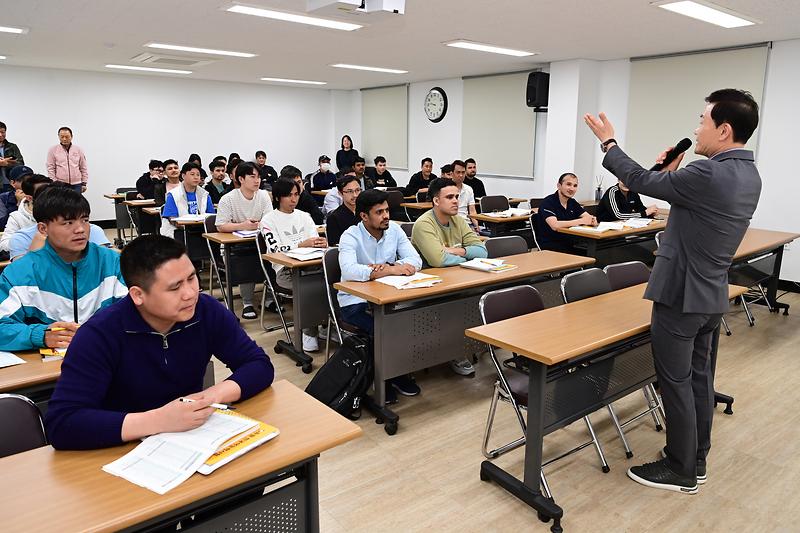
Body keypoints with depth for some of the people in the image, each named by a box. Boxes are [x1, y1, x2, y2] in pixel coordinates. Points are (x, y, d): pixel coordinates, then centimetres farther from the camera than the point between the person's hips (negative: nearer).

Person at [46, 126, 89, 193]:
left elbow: (83, 168, 11)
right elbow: (50, 168, 2)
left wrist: (84, 183, 6)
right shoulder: (53, 150, 4)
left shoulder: (78, 150, 9)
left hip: (76, 185, 2)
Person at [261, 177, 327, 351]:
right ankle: (309, 334, -20)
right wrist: (302, 245, -23)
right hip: (284, 270, -3)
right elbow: (276, 250, -8)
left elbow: (315, 240, 13)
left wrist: (321, 243, -14)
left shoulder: (304, 216, 20)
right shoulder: (269, 220, 5)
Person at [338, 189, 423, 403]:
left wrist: (384, 268, -25)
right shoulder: (351, 236, -13)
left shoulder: (395, 230, 2)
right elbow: (349, 271, -32)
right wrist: (391, 270, -36)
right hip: (355, 301, -4)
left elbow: (415, 261, -7)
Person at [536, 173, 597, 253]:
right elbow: (555, 225, -26)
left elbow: (588, 217, 6)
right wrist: (581, 221, -21)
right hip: (549, 246, -7)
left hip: (569, 244, 7)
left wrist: (592, 220, -19)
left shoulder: (573, 203, 12)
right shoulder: (548, 202, -11)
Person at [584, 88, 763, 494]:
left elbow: (640, 181, -13)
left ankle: (680, 470, 17)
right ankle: (696, 460, 31)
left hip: (680, 294, -9)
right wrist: (672, 173, 6)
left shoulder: (710, 174, -24)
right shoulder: (748, 175, 6)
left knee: (676, 383, 3)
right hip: (710, 294, 9)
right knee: (699, 378, 18)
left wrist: (608, 143, 0)